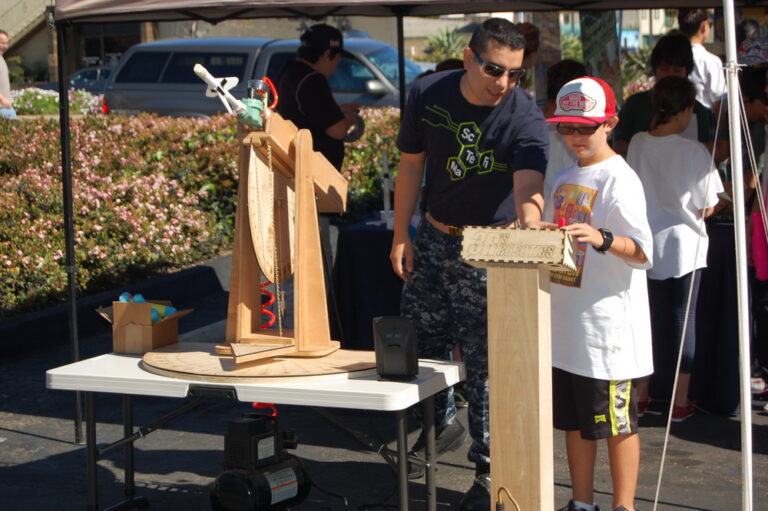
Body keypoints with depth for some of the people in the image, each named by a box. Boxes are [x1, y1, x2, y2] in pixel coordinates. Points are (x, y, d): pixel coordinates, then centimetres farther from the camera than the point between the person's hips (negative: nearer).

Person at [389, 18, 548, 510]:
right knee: (420, 340, 16)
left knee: (485, 360, -4)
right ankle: (443, 421, 42)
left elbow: (528, 187, -36)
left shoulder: (526, 117, -21)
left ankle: (490, 467, 9)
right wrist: (401, 235, 2)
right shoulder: (429, 94, -10)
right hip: (432, 239, 4)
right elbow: (411, 164, 1)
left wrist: (530, 225, -57)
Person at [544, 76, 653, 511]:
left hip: (608, 325, -8)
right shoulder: (564, 179, 13)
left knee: (617, 423, 1)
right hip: (566, 326, 8)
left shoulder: (620, 179, -12)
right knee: (574, 420, 14)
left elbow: (643, 251, -21)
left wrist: (602, 238, -37)